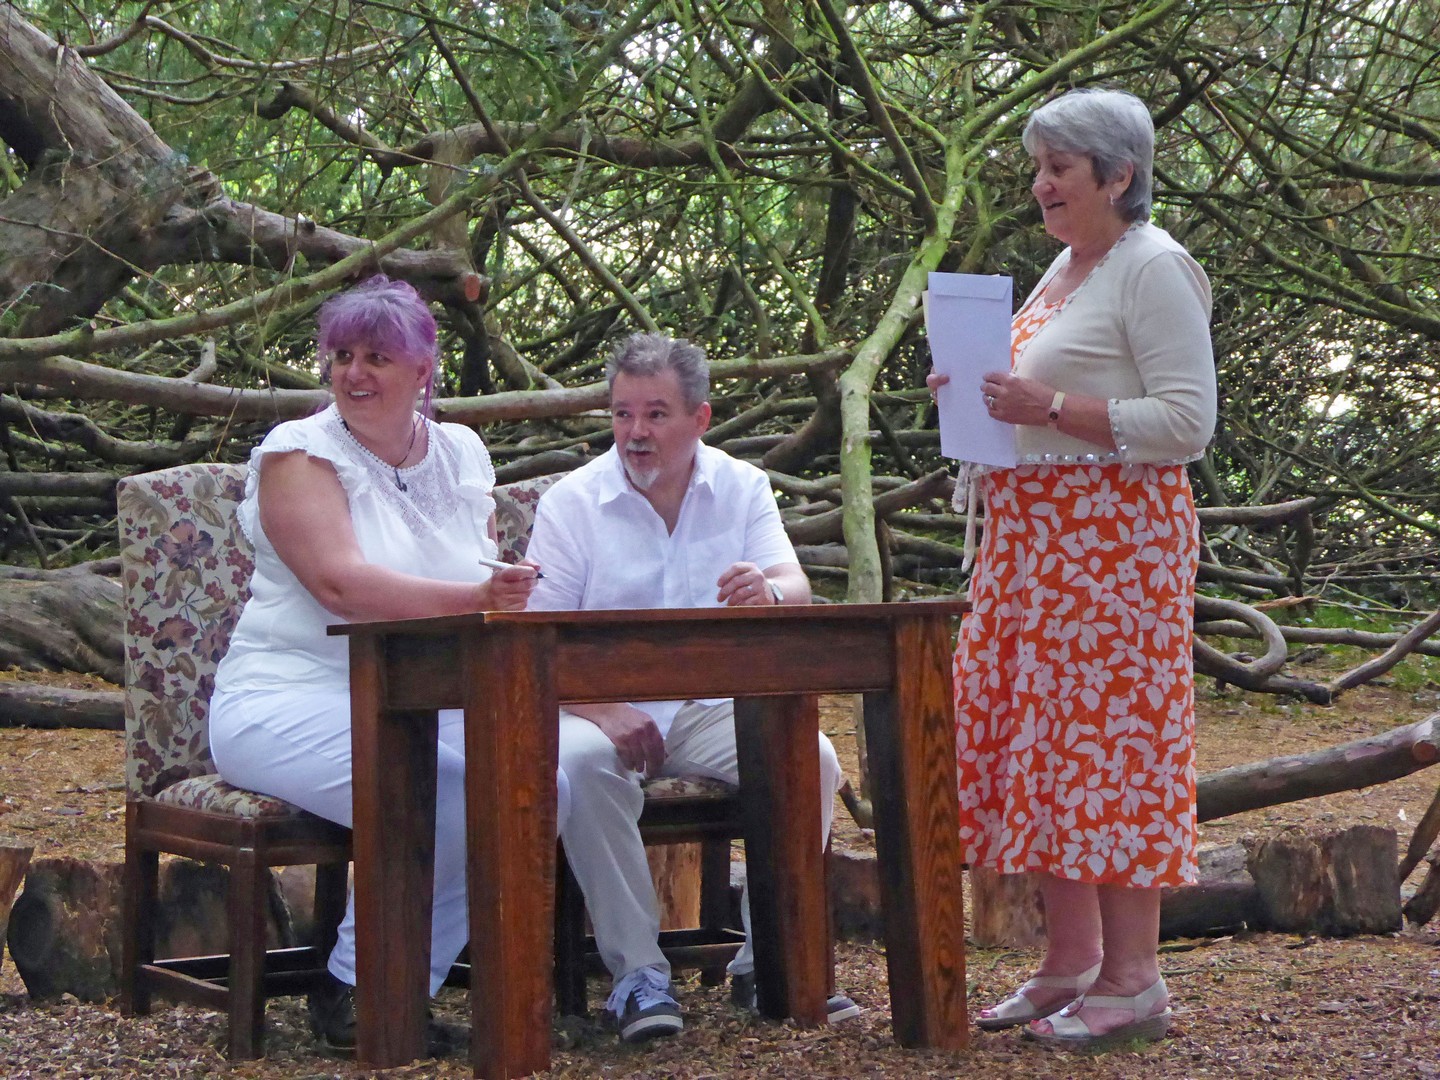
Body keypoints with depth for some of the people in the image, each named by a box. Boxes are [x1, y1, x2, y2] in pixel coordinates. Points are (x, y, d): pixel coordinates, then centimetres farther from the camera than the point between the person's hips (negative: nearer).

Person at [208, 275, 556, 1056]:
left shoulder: (462, 456, 13)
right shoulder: (298, 453, -5)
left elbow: (495, 590, 16)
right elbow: (341, 583, -21)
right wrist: (473, 600, -33)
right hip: (294, 696, -5)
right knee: (440, 792, -32)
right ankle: (355, 988, -11)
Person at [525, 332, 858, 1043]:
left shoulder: (743, 488, 6)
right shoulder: (570, 502, -2)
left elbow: (797, 594, -7)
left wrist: (769, 593, -33)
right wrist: (602, 711, -25)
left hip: (714, 706, 2)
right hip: (604, 706, -2)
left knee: (812, 757, -24)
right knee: (582, 766, -35)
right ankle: (637, 972, -26)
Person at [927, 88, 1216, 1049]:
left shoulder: (1153, 268, -10)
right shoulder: (1066, 267, 18)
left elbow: (1187, 420, -17)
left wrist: (1050, 406, -20)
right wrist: (985, 390, 9)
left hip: (1115, 535, -9)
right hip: (1035, 538, 9)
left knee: (1109, 738, -7)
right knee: (1042, 740, 8)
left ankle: (1132, 981, -1)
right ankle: (1071, 960, 16)